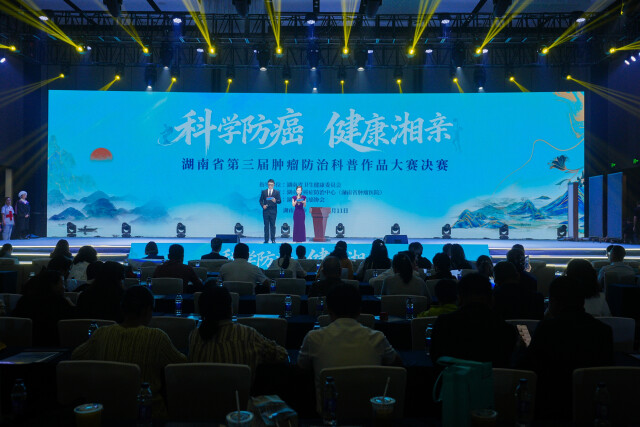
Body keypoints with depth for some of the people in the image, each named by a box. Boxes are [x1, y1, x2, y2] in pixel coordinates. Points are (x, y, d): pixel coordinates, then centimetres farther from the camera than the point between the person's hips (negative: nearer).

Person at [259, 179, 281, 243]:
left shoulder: (277, 192, 6)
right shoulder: (263, 191, 11)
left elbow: (279, 201, 0)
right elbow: (261, 200, 11)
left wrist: (275, 201, -21)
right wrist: (262, 205, -8)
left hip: (273, 211, -1)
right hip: (265, 211, 1)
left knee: (273, 225, 0)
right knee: (266, 225, 3)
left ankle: (273, 239, 6)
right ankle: (266, 240, 7)